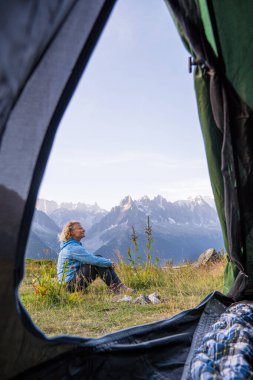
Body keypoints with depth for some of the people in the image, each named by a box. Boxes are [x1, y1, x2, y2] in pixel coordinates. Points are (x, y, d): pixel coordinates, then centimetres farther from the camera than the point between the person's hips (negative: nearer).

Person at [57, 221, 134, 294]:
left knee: (100, 261, 0)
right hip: (71, 285, -10)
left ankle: (119, 286, -5)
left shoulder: (71, 246, 13)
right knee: (97, 264, -20)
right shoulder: (73, 248, -20)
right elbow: (94, 260, -24)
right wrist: (110, 263, -9)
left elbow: (89, 259, 15)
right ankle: (117, 289, -14)